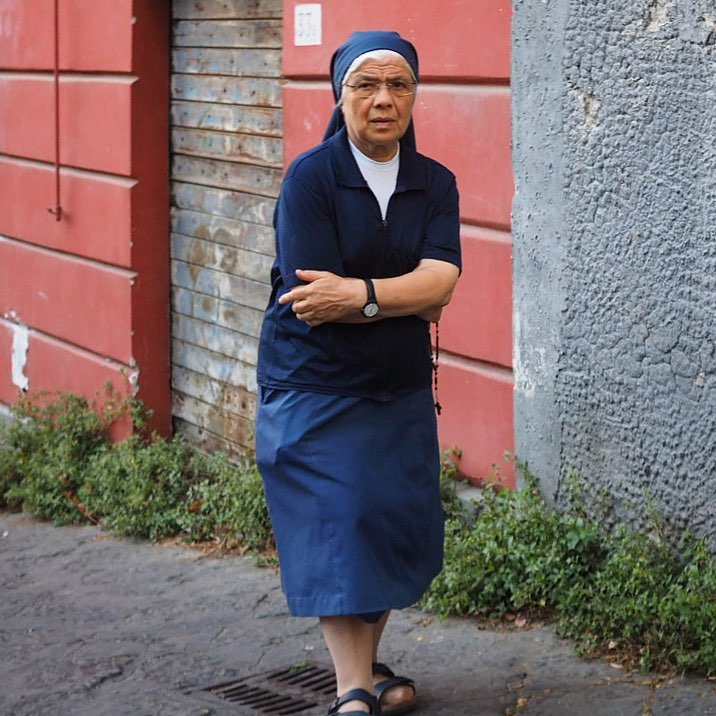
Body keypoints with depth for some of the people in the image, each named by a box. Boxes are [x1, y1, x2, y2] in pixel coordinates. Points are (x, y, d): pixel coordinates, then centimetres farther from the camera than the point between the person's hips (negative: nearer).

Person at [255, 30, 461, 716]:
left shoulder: (434, 184, 3)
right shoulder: (310, 178, -11)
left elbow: (439, 281, -13)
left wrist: (360, 293, -25)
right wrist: (408, 300, -12)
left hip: (401, 389, 5)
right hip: (316, 385, -5)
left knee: (395, 525, 9)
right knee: (337, 530, -9)